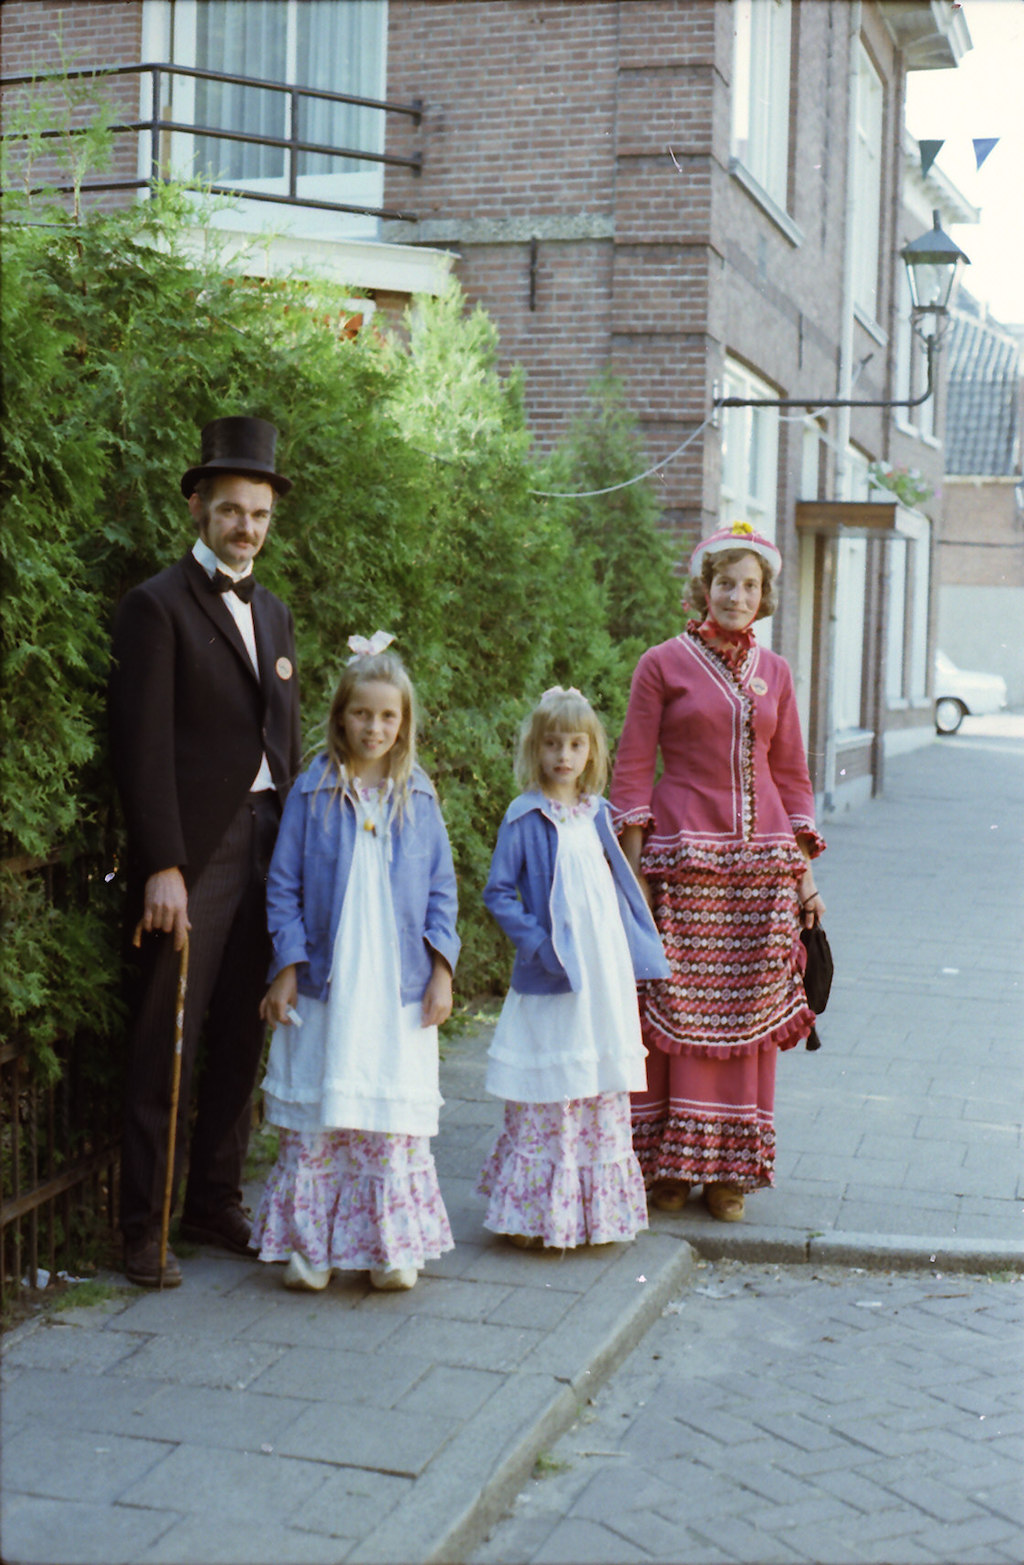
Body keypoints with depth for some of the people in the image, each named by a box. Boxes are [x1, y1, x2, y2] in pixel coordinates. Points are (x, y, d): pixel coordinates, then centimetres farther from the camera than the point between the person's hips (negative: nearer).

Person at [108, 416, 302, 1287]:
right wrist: (161, 867, -16)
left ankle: (217, 1205, 23)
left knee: (242, 1040, 12)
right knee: (166, 1046, -2)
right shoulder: (159, 606, -5)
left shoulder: (274, 616, 17)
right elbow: (145, 748, -11)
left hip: (268, 850, 7)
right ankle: (144, 1228, 6)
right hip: (194, 856, -7)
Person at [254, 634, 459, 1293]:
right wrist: (287, 967, -5)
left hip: (400, 986, 1)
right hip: (324, 983, -1)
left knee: (396, 1113, 4)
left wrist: (442, 968, 1)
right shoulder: (311, 792, 0)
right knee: (316, 1113, 2)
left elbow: (441, 888, 8)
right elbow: (285, 886, 1)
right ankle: (310, 1244, 12)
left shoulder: (418, 796, 6)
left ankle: (394, 1244, 14)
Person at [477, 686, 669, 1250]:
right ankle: (537, 1214, 6)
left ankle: (598, 1206, 21)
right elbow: (497, 892, -8)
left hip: (606, 971, 6)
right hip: (552, 978, -6)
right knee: (547, 1097, -2)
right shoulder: (524, 818, -7)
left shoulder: (596, 814, 9)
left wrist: (636, 951, 11)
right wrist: (537, 944, -16)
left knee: (603, 1092, 11)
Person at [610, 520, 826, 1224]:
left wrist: (805, 872, 11)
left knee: (747, 1011, 5)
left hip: (761, 862, 4)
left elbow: (792, 776, 15)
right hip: (683, 859, -3)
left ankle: (730, 1169, 14)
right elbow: (632, 771, -1)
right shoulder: (663, 664, 1)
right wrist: (635, 872, -8)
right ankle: (669, 1165, 9)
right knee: (676, 1009, -2)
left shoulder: (774, 673, 12)